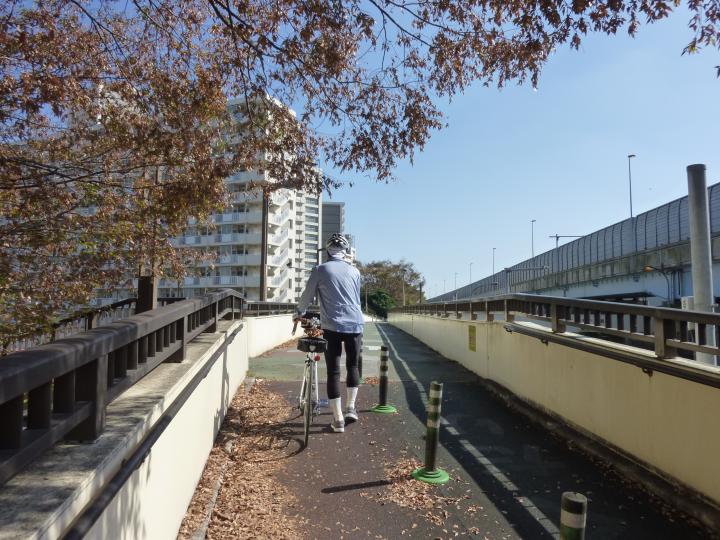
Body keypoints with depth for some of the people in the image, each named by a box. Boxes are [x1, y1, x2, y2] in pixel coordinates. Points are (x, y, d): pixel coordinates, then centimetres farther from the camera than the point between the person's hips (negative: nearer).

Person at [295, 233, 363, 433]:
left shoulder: (320, 269, 0)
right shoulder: (354, 271, 8)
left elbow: (307, 296, 7)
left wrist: (299, 312, 25)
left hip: (332, 326, -2)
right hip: (354, 324, 2)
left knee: (333, 371, 5)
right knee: (352, 365, 21)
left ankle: (338, 419, 5)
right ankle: (351, 407, 21)